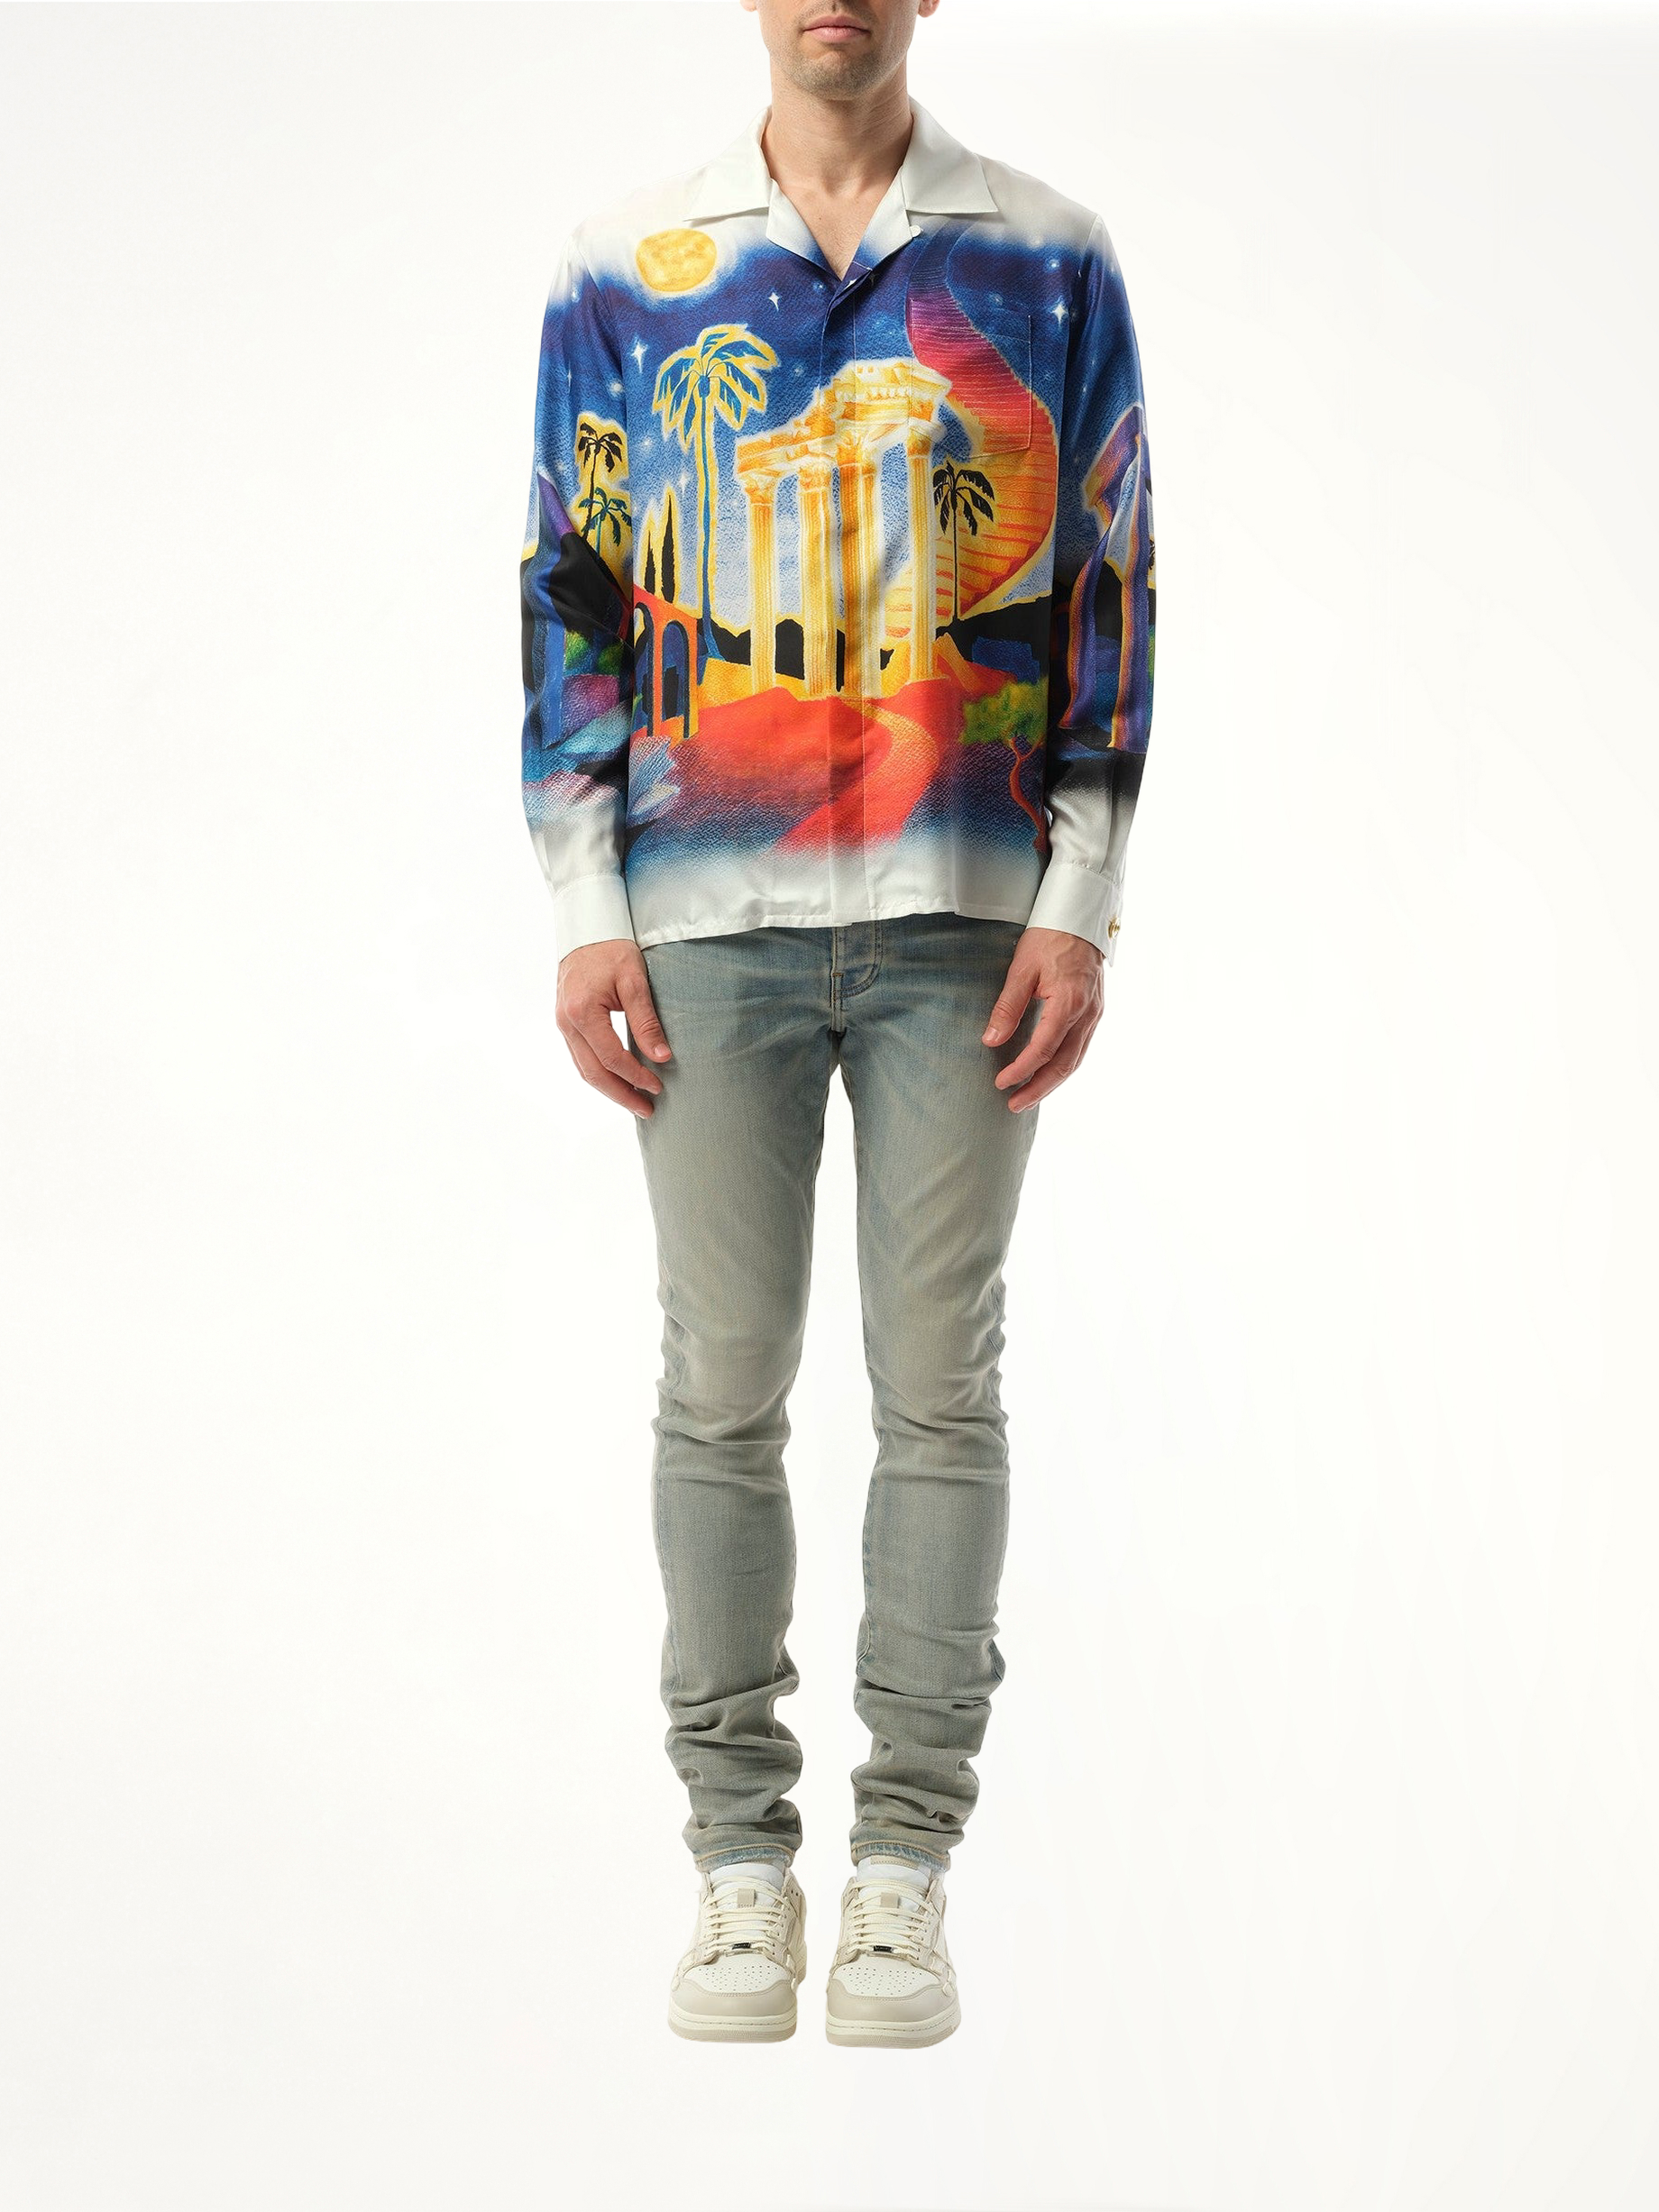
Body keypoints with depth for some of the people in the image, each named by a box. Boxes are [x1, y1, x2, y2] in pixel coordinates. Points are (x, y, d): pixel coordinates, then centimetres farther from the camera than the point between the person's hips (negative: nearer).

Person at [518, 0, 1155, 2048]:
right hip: (709, 916, 0)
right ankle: (737, 1861, 13)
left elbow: (1110, 588, 6)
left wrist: (1079, 909, -2)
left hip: (961, 914, 0)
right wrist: (582, 914, 1)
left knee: (938, 1382, 2)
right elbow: (571, 594, 8)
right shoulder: (629, 269, 7)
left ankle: (908, 1863, 11)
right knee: (722, 1387, 2)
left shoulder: (1048, 265, 6)